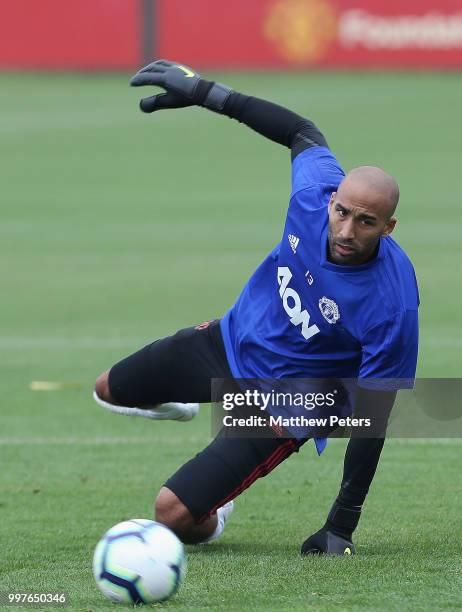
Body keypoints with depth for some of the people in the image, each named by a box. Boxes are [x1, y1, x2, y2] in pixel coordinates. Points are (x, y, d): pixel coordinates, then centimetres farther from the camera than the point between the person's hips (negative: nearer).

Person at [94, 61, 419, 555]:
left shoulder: (392, 304, -35)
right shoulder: (318, 190, -24)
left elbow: (371, 421, -27)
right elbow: (304, 133, 0)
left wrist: (341, 528, -24)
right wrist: (205, 93, -2)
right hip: (230, 340, 6)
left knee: (175, 514, -16)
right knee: (109, 392, 26)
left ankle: (211, 523, 21)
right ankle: (206, 404, 54)